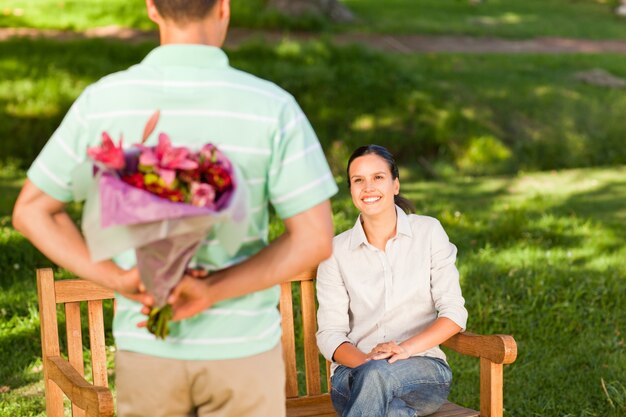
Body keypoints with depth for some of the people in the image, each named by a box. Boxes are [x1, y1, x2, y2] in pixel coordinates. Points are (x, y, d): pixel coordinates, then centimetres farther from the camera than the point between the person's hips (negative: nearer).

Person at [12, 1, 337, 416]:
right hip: (241, 347, -2)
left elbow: (32, 211, -2)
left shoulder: (102, 101, -9)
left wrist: (118, 279, -12)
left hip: (146, 345, 2)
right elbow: (316, 239, -17)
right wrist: (209, 293, -18)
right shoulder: (272, 106, -16)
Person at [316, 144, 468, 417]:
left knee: (377, 374, -38)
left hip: (422, 370, 0)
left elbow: (454, 313, -1)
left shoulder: (429, 231, 4)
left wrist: (406, 348, -19)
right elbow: (329, 333, 0)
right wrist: (365, 361, -22)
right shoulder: (336, 250, 5)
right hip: (355, 372, 1)